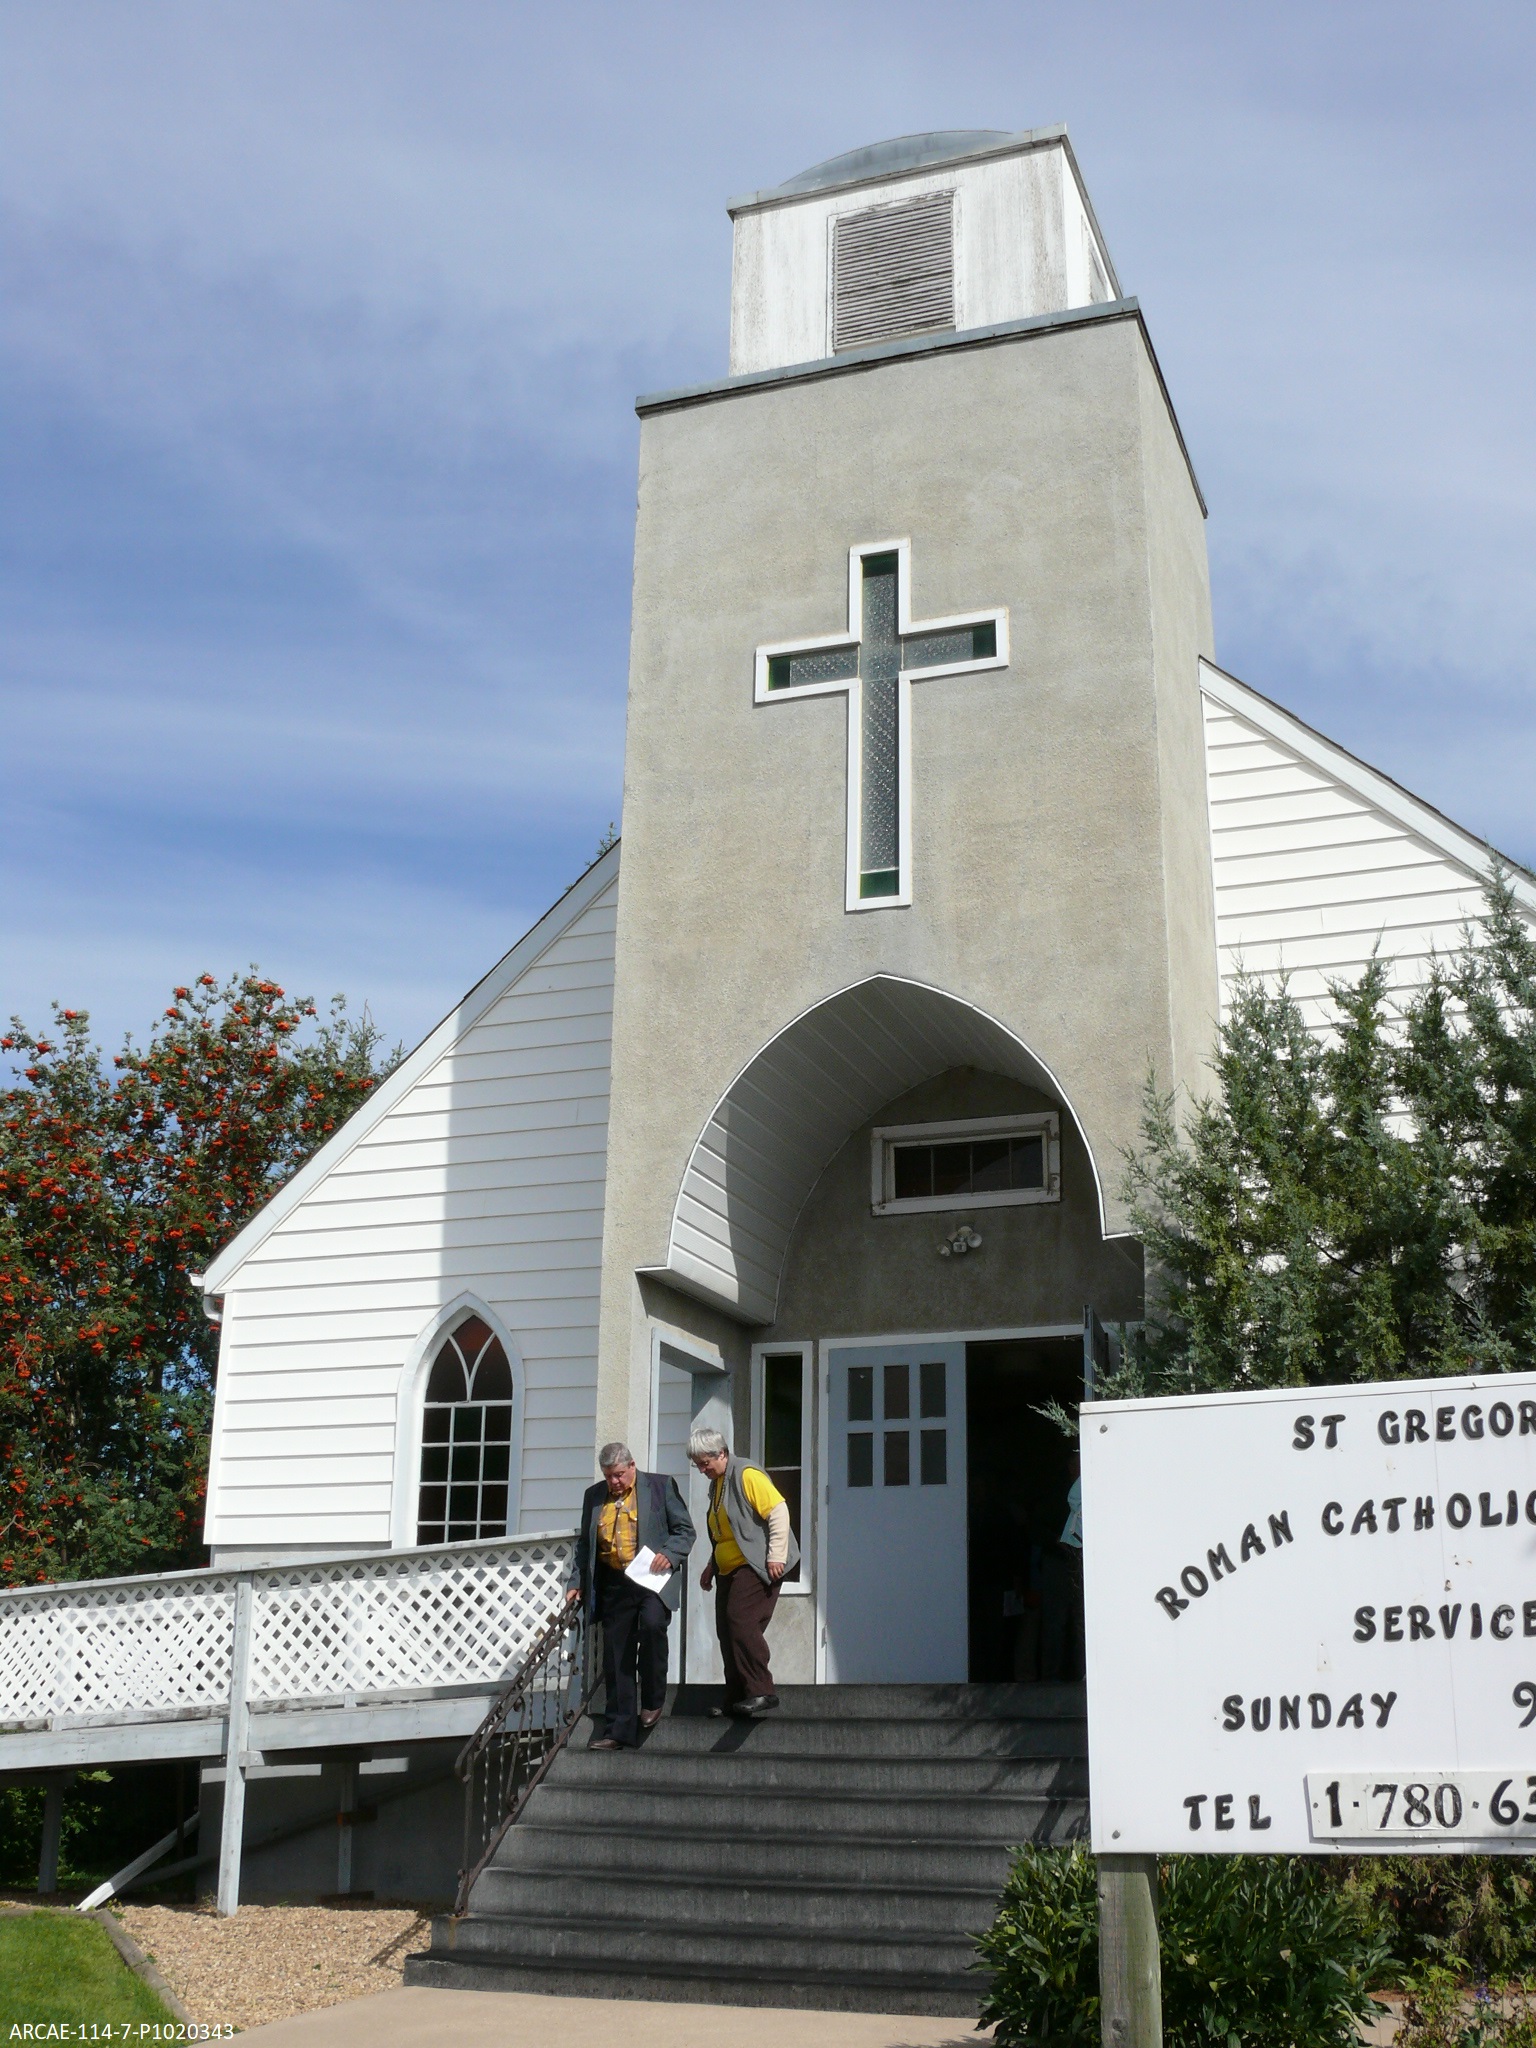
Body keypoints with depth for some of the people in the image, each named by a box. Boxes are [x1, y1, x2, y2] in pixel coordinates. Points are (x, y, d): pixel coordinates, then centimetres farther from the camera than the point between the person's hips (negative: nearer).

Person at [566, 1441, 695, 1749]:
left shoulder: (661, 1486, 4)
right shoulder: (594, 1496, 15)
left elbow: (684, 1529, 4)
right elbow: (584, 1543, 21)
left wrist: (669, 1554, -14)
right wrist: (576, 1582, 11)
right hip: (614, 1583, 4)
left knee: (652, 1623, -28)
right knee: (616, 1657, 1)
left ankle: (653, 1700, -7)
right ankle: (618, 1732, 7)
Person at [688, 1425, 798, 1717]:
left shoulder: (746, 1475, -10)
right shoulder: (716, 1484, 18)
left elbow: (779, 1510, -17)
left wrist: (776, 1556, -20)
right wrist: (712, 1565, 21)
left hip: (755, 1566, -9)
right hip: (728, 1570, 9)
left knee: (741, 1623, -20)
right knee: (727, 1632, 5)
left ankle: (762, 1692, -18)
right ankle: (736, 1701, 10)